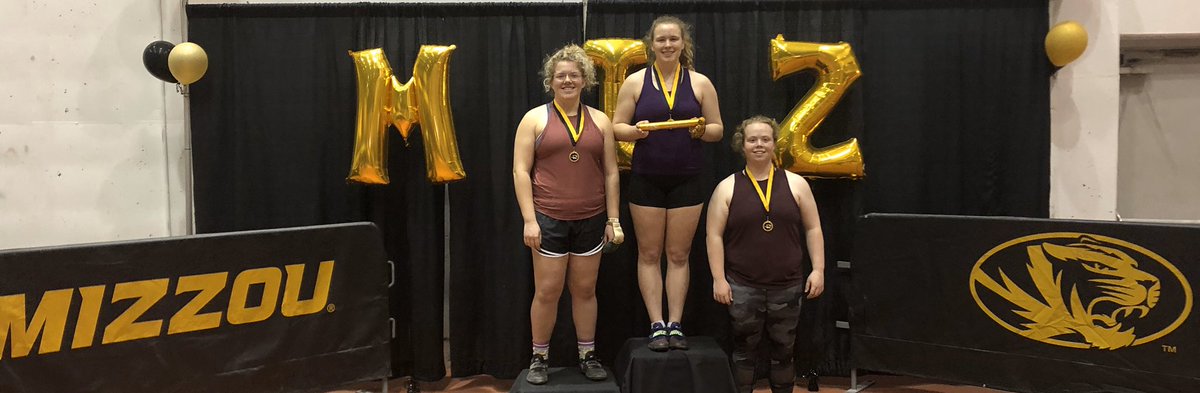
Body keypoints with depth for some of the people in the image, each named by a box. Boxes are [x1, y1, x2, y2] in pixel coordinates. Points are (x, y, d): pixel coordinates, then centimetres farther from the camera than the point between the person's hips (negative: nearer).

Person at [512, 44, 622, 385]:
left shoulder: (600, 121, 8)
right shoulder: (535, 118, 1)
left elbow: (611, 173, 9)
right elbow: (520, 171, -4)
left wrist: (613, 219, 4)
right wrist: (529, 220, -11)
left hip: (590, 220, 2)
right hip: (548, 219, -2)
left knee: (585, 289, 10)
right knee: (547, 291, 2)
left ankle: (588, 356, 22)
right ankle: (539, 359, 17)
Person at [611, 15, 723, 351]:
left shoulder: (700, 83, 3)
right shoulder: (635, 82, 1)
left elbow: (717, 129, 7)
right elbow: (616, 127, 2)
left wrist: (703, 131, -15)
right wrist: (636, 131, -19)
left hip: (686, 181, 0)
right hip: (646, 181, 0)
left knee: (679, 255, 5)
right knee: (649, 254, 3)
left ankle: (675, 325, 12)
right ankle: (657, 325, 10)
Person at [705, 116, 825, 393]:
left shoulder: (795, 184, 5)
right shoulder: (727, 188, 1)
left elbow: (813, 229, 7)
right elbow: (714, 235, -2)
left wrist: (818, 269, 0)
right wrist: (719, 279, -8)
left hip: (787, 286, 1)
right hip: (742, 287, -1)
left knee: (783, 350, 10)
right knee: (744, 349, 7)